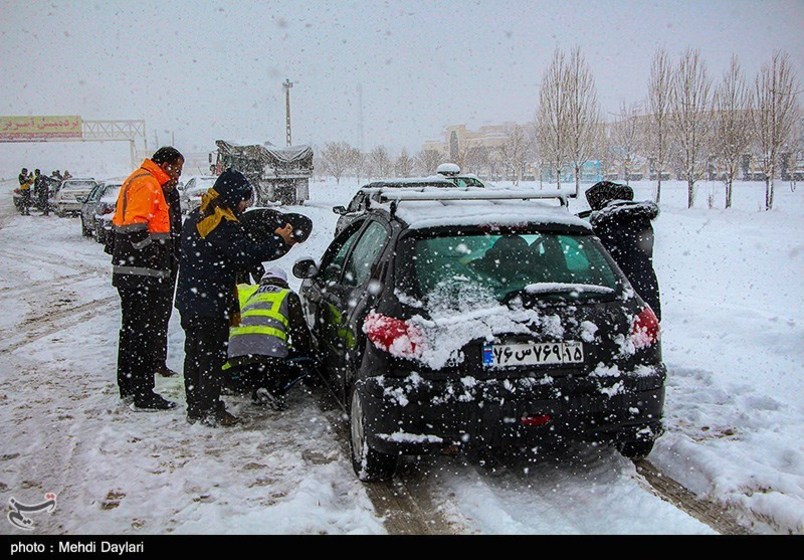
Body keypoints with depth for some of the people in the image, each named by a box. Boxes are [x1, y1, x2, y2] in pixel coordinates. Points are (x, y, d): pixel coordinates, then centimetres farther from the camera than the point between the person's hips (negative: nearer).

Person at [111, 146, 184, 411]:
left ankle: (128, 387, 28)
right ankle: (143, 395, -2)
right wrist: (150, 254, -18)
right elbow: (135, 227, -23)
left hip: (128, 271, 11)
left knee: (131, 329, 17)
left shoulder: (137, 180, 20)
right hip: (142, 274, -11)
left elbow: (121, 221, 22)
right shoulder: (147, 183, -13)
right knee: (144, 333, -6)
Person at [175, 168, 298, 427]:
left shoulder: (197, 216, 13)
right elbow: (246, 255, -23)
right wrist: (278, 240, -15)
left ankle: (195, 409, 24)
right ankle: (211, 411, 7)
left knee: (194, 355, 15)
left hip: (189, 301, 9)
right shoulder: (223, 224, -18)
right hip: (211, 306, -9)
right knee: (212, 357, 0)